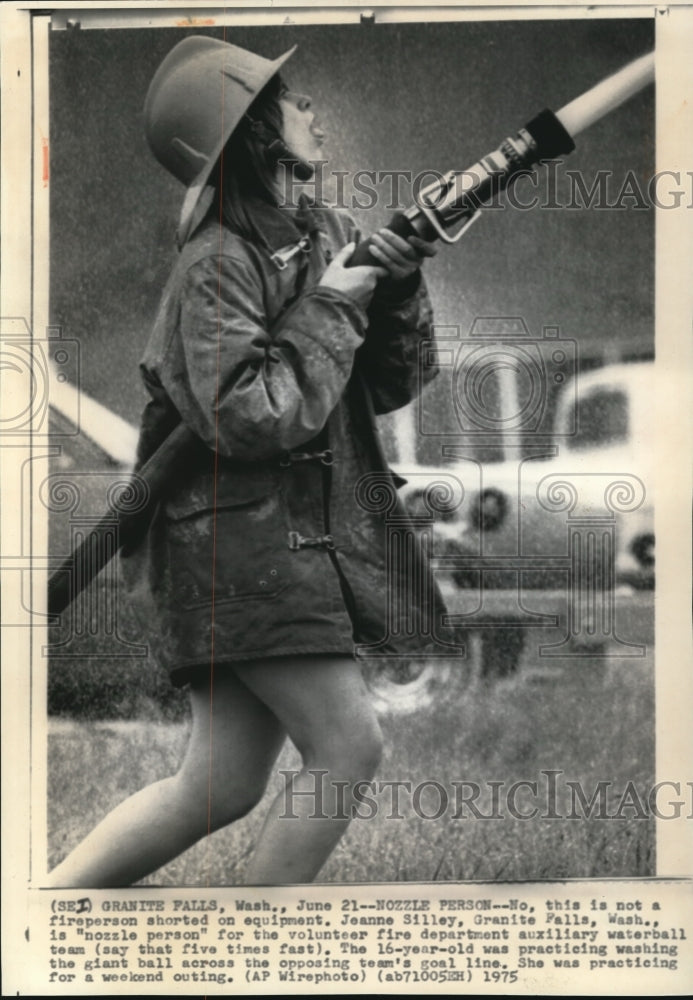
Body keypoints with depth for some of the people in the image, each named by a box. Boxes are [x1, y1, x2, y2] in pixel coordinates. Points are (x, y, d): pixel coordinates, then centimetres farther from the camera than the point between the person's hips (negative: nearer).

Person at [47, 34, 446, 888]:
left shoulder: (326, 236, 11)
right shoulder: (218, 264, -14)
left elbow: (389, 387, 13)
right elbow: (250, 418, -21)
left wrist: (397, 289, -3)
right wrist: (329, 307, -15)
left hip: (298, 542, 8)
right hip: (244, 539, -8)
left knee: (222, 784, 8)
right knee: (348, 747, -7)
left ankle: (53, 892, 16)